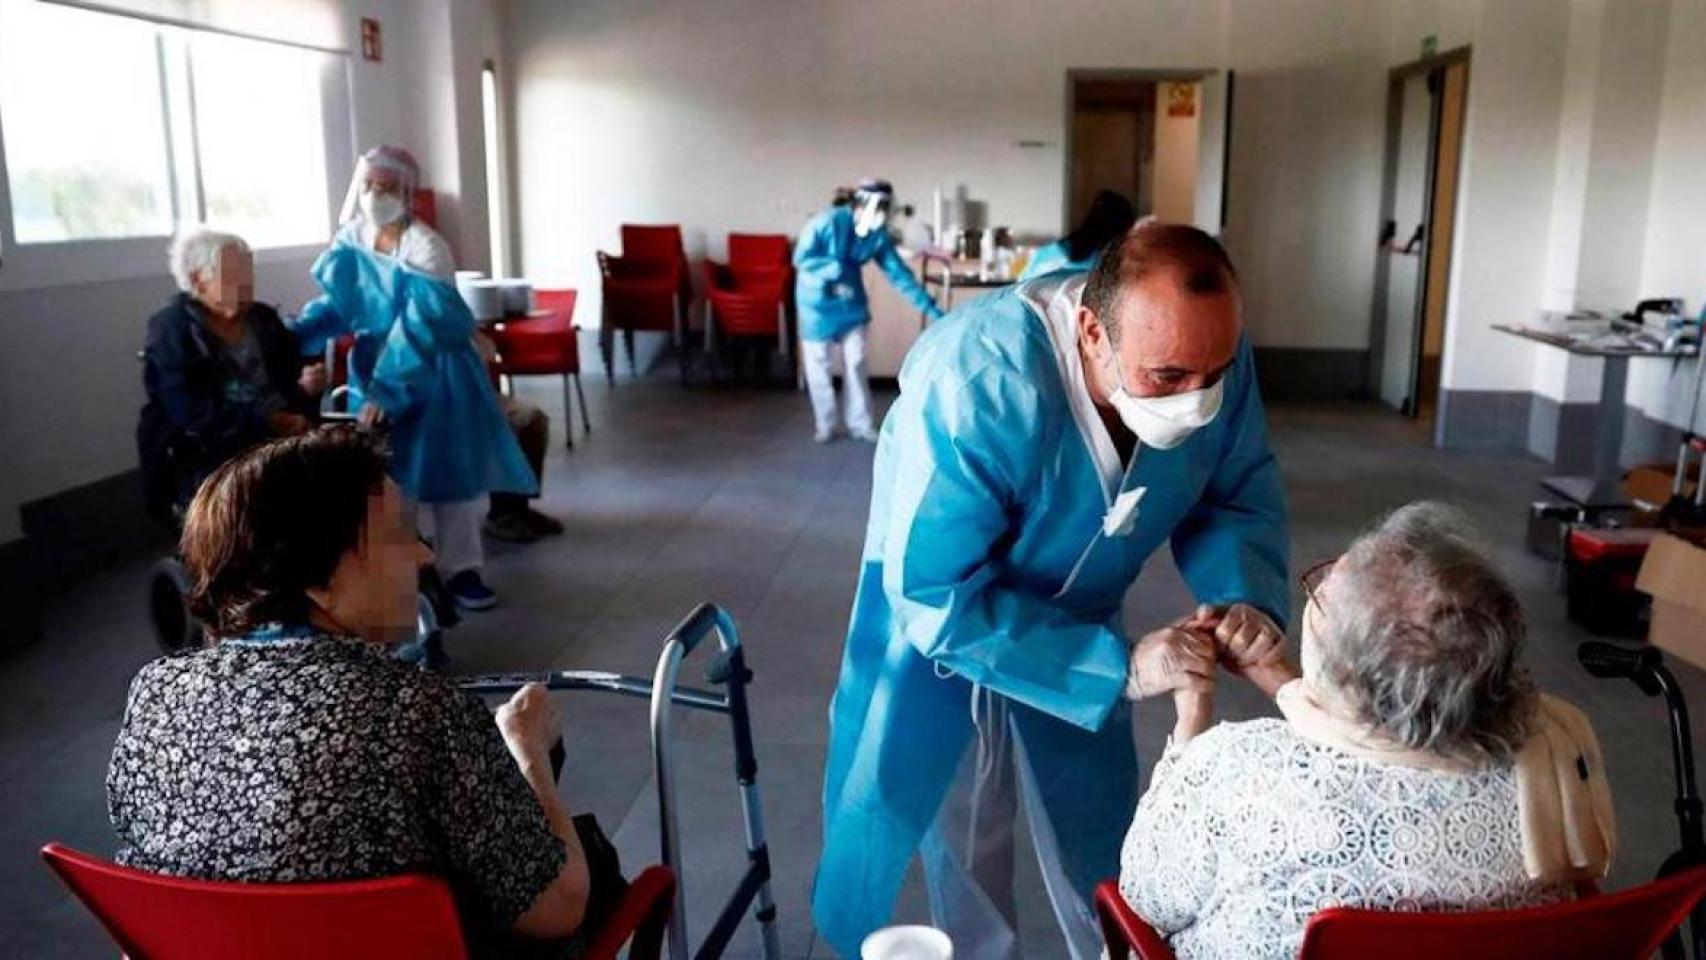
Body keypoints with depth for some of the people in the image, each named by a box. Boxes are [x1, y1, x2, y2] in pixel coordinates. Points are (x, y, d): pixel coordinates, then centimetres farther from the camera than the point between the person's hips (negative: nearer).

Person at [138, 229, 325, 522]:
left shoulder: (264, 319, 17)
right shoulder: (170, 331, -1)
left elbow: (294, 379, 14)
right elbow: (192, 413, -13)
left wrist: (307, 386, -12)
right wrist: (270, 422, -21)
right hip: (206, 461, -5)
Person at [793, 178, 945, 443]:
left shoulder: (879, 235, -10)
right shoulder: (828, 222, -24)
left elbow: (899, 273, -7)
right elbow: (801, 258, -19)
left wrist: (929, 307, -12)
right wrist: (836, 269, -32)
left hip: (851, 302, 4)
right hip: (818, 301, -4)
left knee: (855, 363, 6)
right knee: (819, 364, 3)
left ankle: (859, 424, 17)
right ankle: (825, 425, 17)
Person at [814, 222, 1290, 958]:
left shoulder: (1210, 354, -25)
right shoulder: (976, 382, -41)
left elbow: (1237, 499, -9)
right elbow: (936, 596, -37)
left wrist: (1250, 599, -30)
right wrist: (1118, 667, -39)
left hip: (1079, 625, 4)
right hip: (939, 625, -4)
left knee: (1099, 853, 21)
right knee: (965, 855, 16)